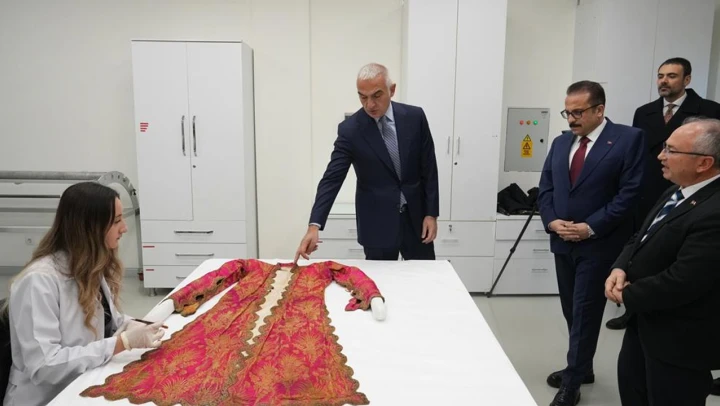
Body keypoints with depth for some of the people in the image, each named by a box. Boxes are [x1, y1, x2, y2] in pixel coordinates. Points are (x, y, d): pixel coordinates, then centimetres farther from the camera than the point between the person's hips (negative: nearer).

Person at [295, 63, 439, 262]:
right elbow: (332, 179, -15)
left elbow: (429, 169, 0)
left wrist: (431, 213, -3)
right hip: (377, 222, -2)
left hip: (416, 216, 3)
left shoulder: (415, 117, -6)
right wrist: (314, 226, -26)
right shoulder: (349, 129, -12)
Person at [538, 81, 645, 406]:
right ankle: (581, 367, 34)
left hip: (599, 245, -6)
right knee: (572, 311, 15)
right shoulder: (561, 143, 10)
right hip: (563, 243, 6)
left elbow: (630, 193, -14)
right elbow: (545, 189, 10)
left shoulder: (628, 139, -8)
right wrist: (551, 221, -8)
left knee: (585, 313, 1)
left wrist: (591, 227, -18)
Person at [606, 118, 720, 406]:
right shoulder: (676, 193, 4)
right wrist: (620, 268, -10)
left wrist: (627, 295, -17)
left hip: (680, 338, -9)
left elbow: (681, 282, -33)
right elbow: (641, 239, 10)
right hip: (646, 321, 9)